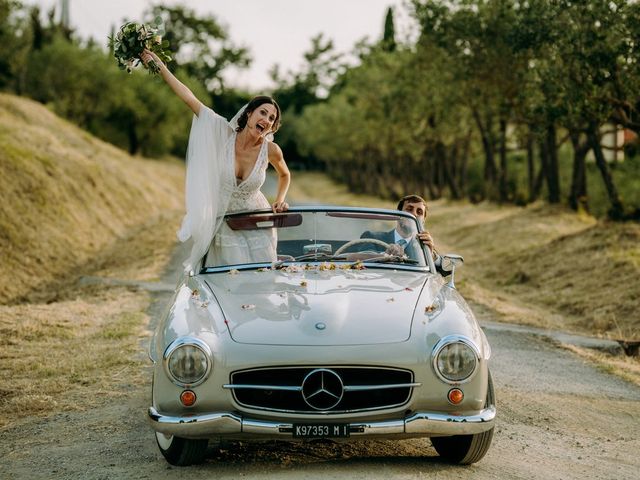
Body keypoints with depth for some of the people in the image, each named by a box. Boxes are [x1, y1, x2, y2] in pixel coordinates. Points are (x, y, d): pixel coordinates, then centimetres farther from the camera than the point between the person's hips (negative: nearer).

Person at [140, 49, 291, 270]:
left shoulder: (270, 150, -9)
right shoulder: (225, 134, -13)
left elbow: (285, 175, 15)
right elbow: (190, 98, -15)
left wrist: (280, 201, 1)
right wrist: (161, 68, -16)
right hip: (225, 225, -1)